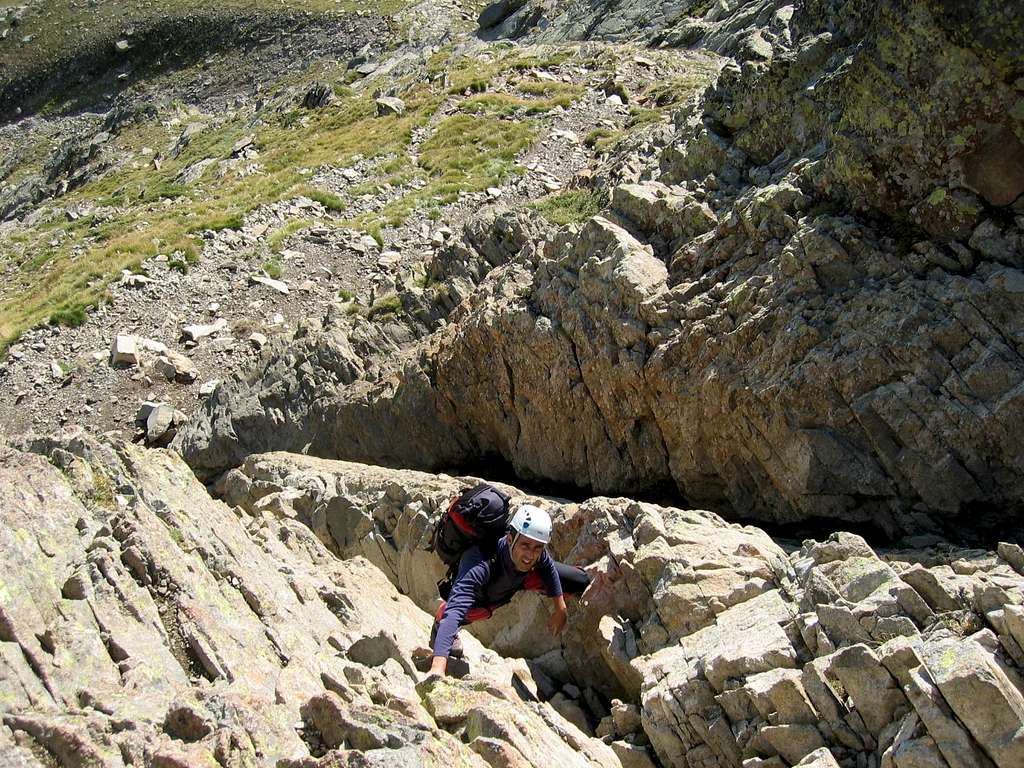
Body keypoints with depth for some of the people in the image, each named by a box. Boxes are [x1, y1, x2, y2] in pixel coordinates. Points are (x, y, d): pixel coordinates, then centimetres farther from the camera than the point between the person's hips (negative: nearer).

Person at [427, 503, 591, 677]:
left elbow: (548, 568, -8)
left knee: (580, 582, -4)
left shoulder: (537, 552, -33)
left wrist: (560, 609, -2)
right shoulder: (479, 565, -49)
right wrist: (438, 667, -69)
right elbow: (455, 611, -58)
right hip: (480, 595, -3)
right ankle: (440, 624, 7)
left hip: (520, 578, 3)